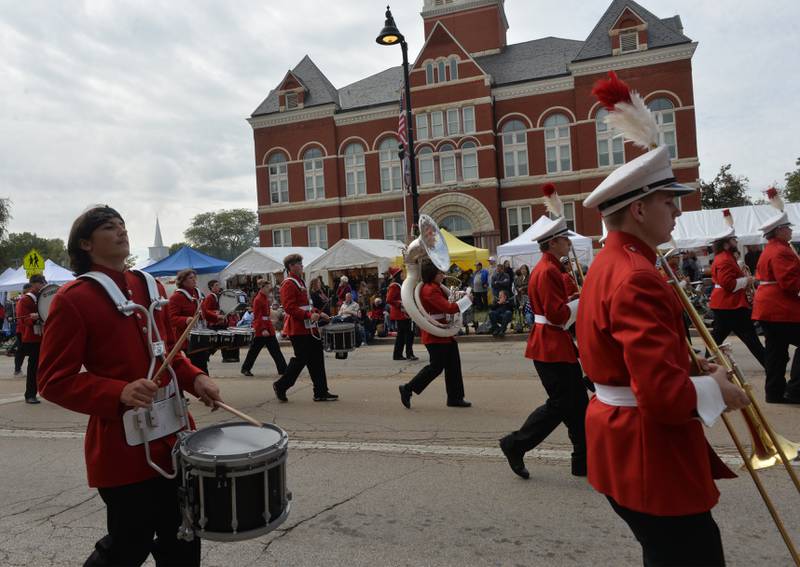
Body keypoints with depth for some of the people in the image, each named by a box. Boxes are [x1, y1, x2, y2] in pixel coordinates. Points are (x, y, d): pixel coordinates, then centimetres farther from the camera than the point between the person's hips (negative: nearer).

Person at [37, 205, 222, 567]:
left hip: (172, 439, 6)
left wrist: (195, 379, -2)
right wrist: (120, 393, -27)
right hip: (123, 448, -6)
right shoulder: (72, 299, -10)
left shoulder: (151, 287, 9)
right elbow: (54, 381, -12)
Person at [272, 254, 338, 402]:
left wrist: (318, 314, 14)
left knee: (317, 358, 8)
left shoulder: (300, 282, 18)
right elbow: (289, 307, -22)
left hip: (307, 328, 10)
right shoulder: (288, 284, -13)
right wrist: (309, 315, -27)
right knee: (300, 359, -3)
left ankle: (321, 392, 13)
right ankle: (281, 386, 14)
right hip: (298, 330, -10)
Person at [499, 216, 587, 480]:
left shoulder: (550, 268, 15)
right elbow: (557, 314, -24)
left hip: (557, 344, 10)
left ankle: (585, 460, 21)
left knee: (577, 402, 12)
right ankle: (515, 445, 9)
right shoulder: (547, 271, -18)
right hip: (551, 346, -10)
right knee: (560, 403, -3)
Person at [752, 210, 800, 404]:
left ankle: (775, 392, 15)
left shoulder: (768, 250, 18)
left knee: (776, 350, 11)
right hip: (781, 308, -10)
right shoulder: (781, 251, -14)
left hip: (768, 307, 10)